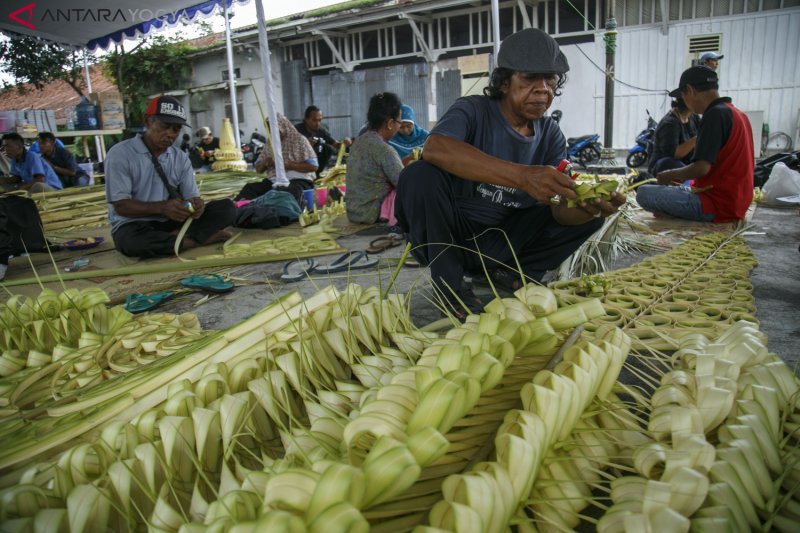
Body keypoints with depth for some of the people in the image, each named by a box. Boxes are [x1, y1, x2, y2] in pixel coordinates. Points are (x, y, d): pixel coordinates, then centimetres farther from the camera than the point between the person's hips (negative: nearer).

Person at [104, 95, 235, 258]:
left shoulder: (181, 158, 5)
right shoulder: (120, 154, -10)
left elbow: (192, 196, 1)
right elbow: (121, 206, -15)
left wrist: (196, 205, -25)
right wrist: (162, 208, -31)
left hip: (172, 222, 4)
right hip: (134, 225, -4)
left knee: (227, 208, -12)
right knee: (132, 241, -41)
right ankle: (204, 238, -24)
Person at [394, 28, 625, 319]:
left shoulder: (551, 135, 2)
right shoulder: (473, 110, -13)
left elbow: (562, 209, -8)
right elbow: (434, 148, -37)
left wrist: (589, 207, -33)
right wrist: (522, 175, -46)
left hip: (502, 241, 4)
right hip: (447, 234, -4)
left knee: (588, 216, -5)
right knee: (420, 175, -31)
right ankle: (450, 282, -14)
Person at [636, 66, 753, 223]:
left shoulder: (715, 114, -15)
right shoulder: (739, 114, 14)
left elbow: (701, 167, -21)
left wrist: (669, 176, -3)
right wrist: (679, 177, 19)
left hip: (718, 207, -10)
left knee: (644, 193, -15)